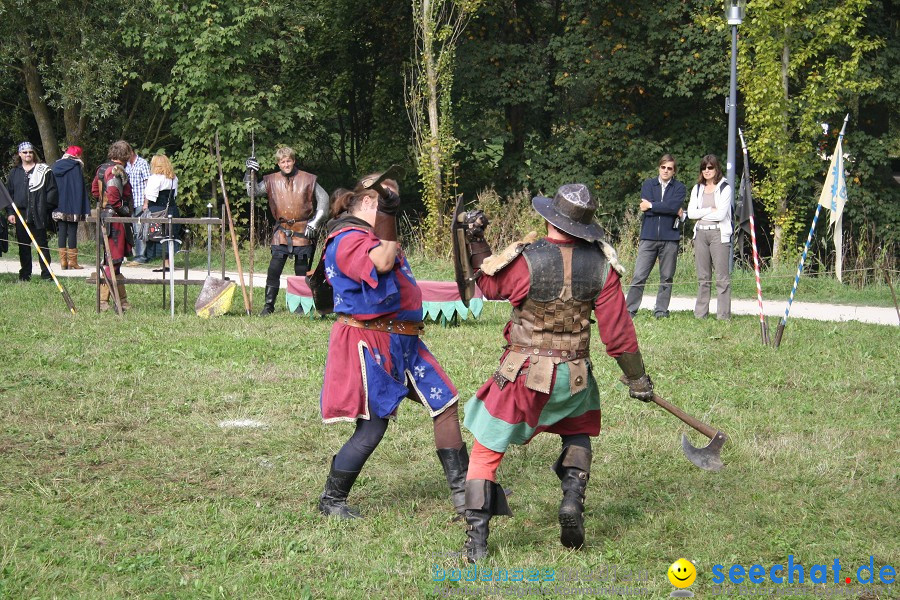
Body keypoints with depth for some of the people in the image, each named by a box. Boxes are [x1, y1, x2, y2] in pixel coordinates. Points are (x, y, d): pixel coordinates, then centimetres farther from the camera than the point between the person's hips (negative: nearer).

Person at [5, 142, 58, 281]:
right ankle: (24, 274, 14)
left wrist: (46, 207, -7)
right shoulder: (15, 172, 13)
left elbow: (52, 191, 1)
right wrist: (10, 213, 3)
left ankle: (46, 274, -1)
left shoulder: (44, 170, 2)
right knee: (23, 246, 8)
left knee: (42, 243, -2)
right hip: (21, 214, 4)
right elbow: (9, 193, 13)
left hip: (38, 214, -4)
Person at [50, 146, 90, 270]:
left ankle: (63, 261, 5)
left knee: (62, 232, 7)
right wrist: (84, 209, -10)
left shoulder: (56, 166, 10)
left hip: (59, 207, 5)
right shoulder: (76, 166, -7)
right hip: (72, 207, -5)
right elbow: (80, 188, -11)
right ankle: (72, 261, -1)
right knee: (72, 231, -1)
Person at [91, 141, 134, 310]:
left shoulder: (102, 169, 13)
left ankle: (122, 299, 22)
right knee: (113, 260, -8)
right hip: (115, 218, -10)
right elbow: (113, 195, -26)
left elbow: (95, 190, 22)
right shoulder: (117, 171, -16)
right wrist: (124, 210, -14)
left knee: (114, 259, 15)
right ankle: (103, 300, -8)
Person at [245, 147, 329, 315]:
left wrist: (315, 222, -4)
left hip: (302, 232, -1)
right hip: (281, 232, 1)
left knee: (302, 270, 5)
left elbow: (323, 198, 3)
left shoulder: (307, 179, 0)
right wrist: (250, 173, -12)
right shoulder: (271, 181, 4)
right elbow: (253, 192, 0)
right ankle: (269, 305, 1)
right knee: (274, 269, -6)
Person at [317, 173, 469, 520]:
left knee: (445, 404, 6)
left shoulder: (373, 237, 19)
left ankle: (461, 493, 12)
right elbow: (381, 263, -32)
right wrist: (387, 217, -20)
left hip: (401, 341, 10)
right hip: (368, 344, -10)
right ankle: (331, 501, 9)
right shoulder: (347, 239, -15)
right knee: (372, 428, -7)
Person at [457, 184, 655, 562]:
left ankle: (476, 540, 1)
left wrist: (475, 242, 12)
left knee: (486, 451, 7)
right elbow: (617, 329, -2)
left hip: (523, 375, -3)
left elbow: (490, 284, 5)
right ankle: (573, 499, 10)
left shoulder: (525, 260, -16)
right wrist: (636, 377, 9)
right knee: (579, 432, 32)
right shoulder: (600, 265, -7)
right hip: (575, 375, 3)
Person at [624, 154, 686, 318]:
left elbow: (674, 205, -12)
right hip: (649, 236, 0)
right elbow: (646, 206, -4)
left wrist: (651, 206, -6)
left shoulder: (679, 188, 8)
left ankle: (661, 310, 12)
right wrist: (673, 211, -7)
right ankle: (629, 309, 0)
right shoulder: (648, 184, 12)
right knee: (639, 276, -5)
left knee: (667, 277, 4)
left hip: (670, 237, 0)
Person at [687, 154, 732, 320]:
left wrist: (701, 214, 0)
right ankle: (700, 313, 9)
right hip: (700, 233, 5)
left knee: (722, 277, -8)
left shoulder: (725, 188, 0)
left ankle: (723, 315, -8)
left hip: (719, 233, -5)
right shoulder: (697, 189, 15)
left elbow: (721, 214, -10)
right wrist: (710, 210, -5)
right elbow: (690, 213, 5)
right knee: (702, 277, 7)